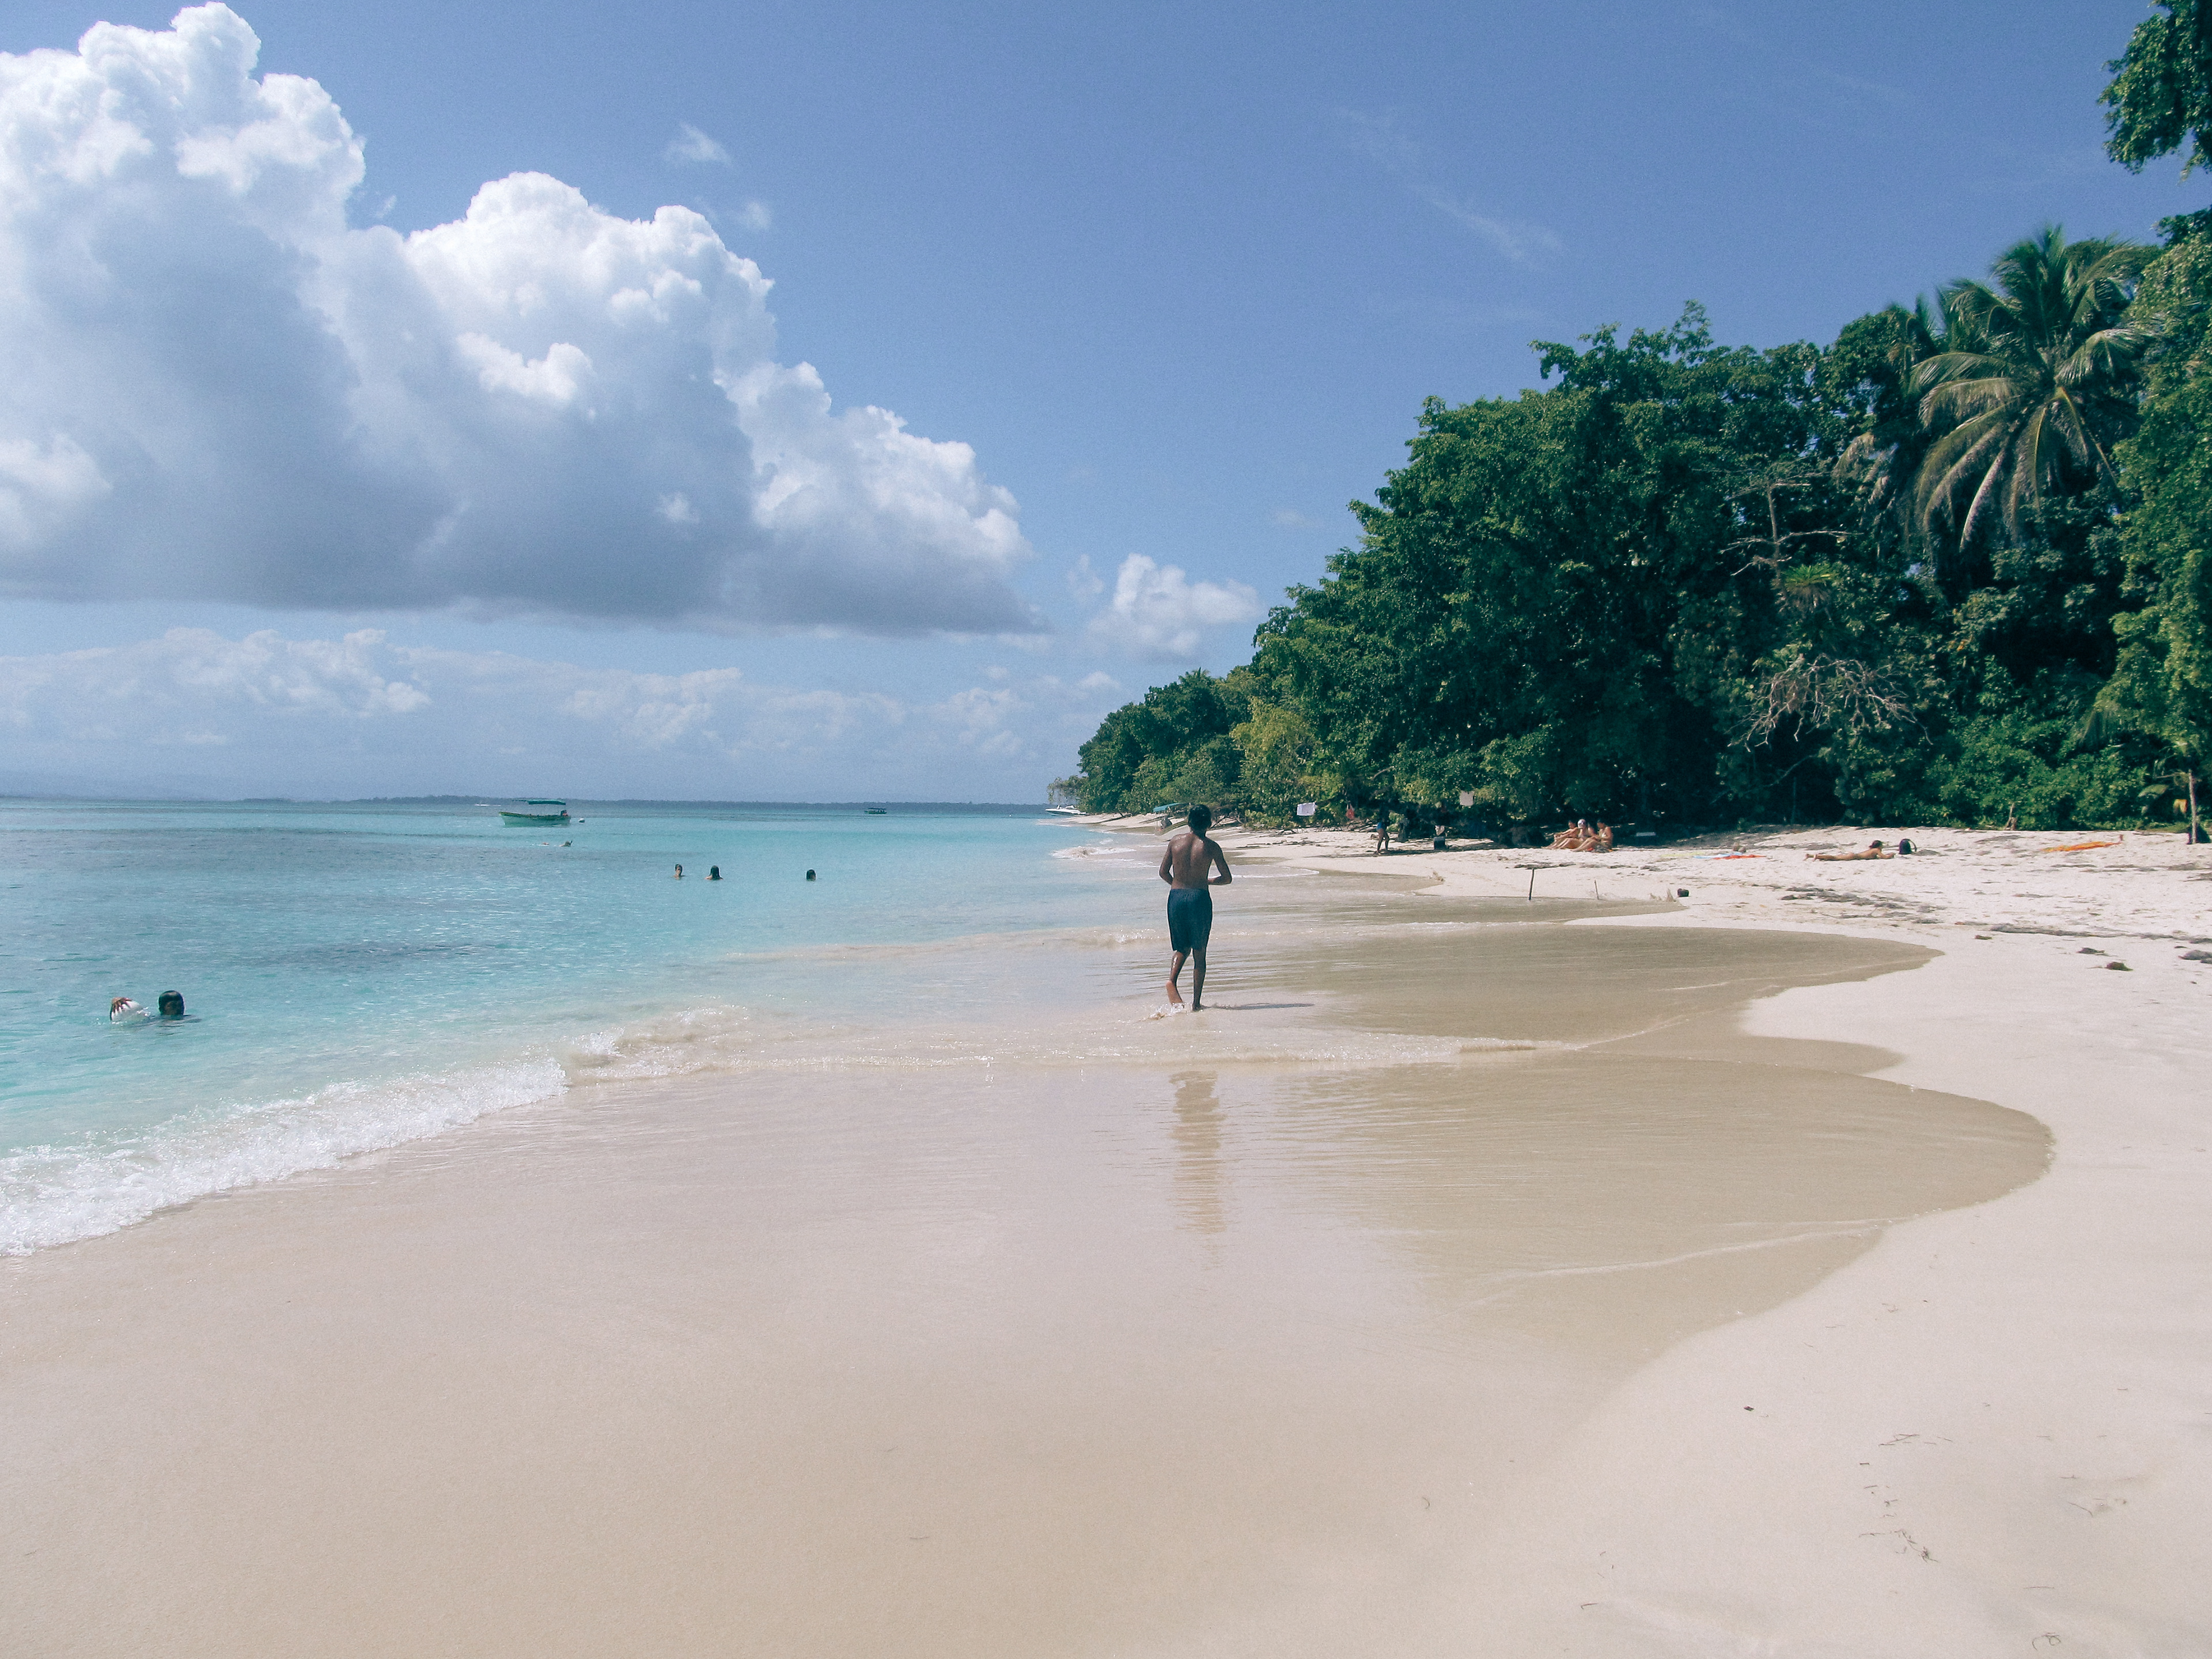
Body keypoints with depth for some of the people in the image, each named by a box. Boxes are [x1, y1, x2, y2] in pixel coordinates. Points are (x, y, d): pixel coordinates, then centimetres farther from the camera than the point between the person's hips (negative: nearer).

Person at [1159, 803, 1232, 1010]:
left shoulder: (1175, 842, 5)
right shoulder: (1211, 846, -2)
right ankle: (1196, 1003, 7)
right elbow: (1227, 878, 2)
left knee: (1182, 948, 18)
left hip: (1175, 898, 3)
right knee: (1199, 952, 7)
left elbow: (1163, 872, 10)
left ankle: (1172, 980, -11)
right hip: (1200, 899, -3)